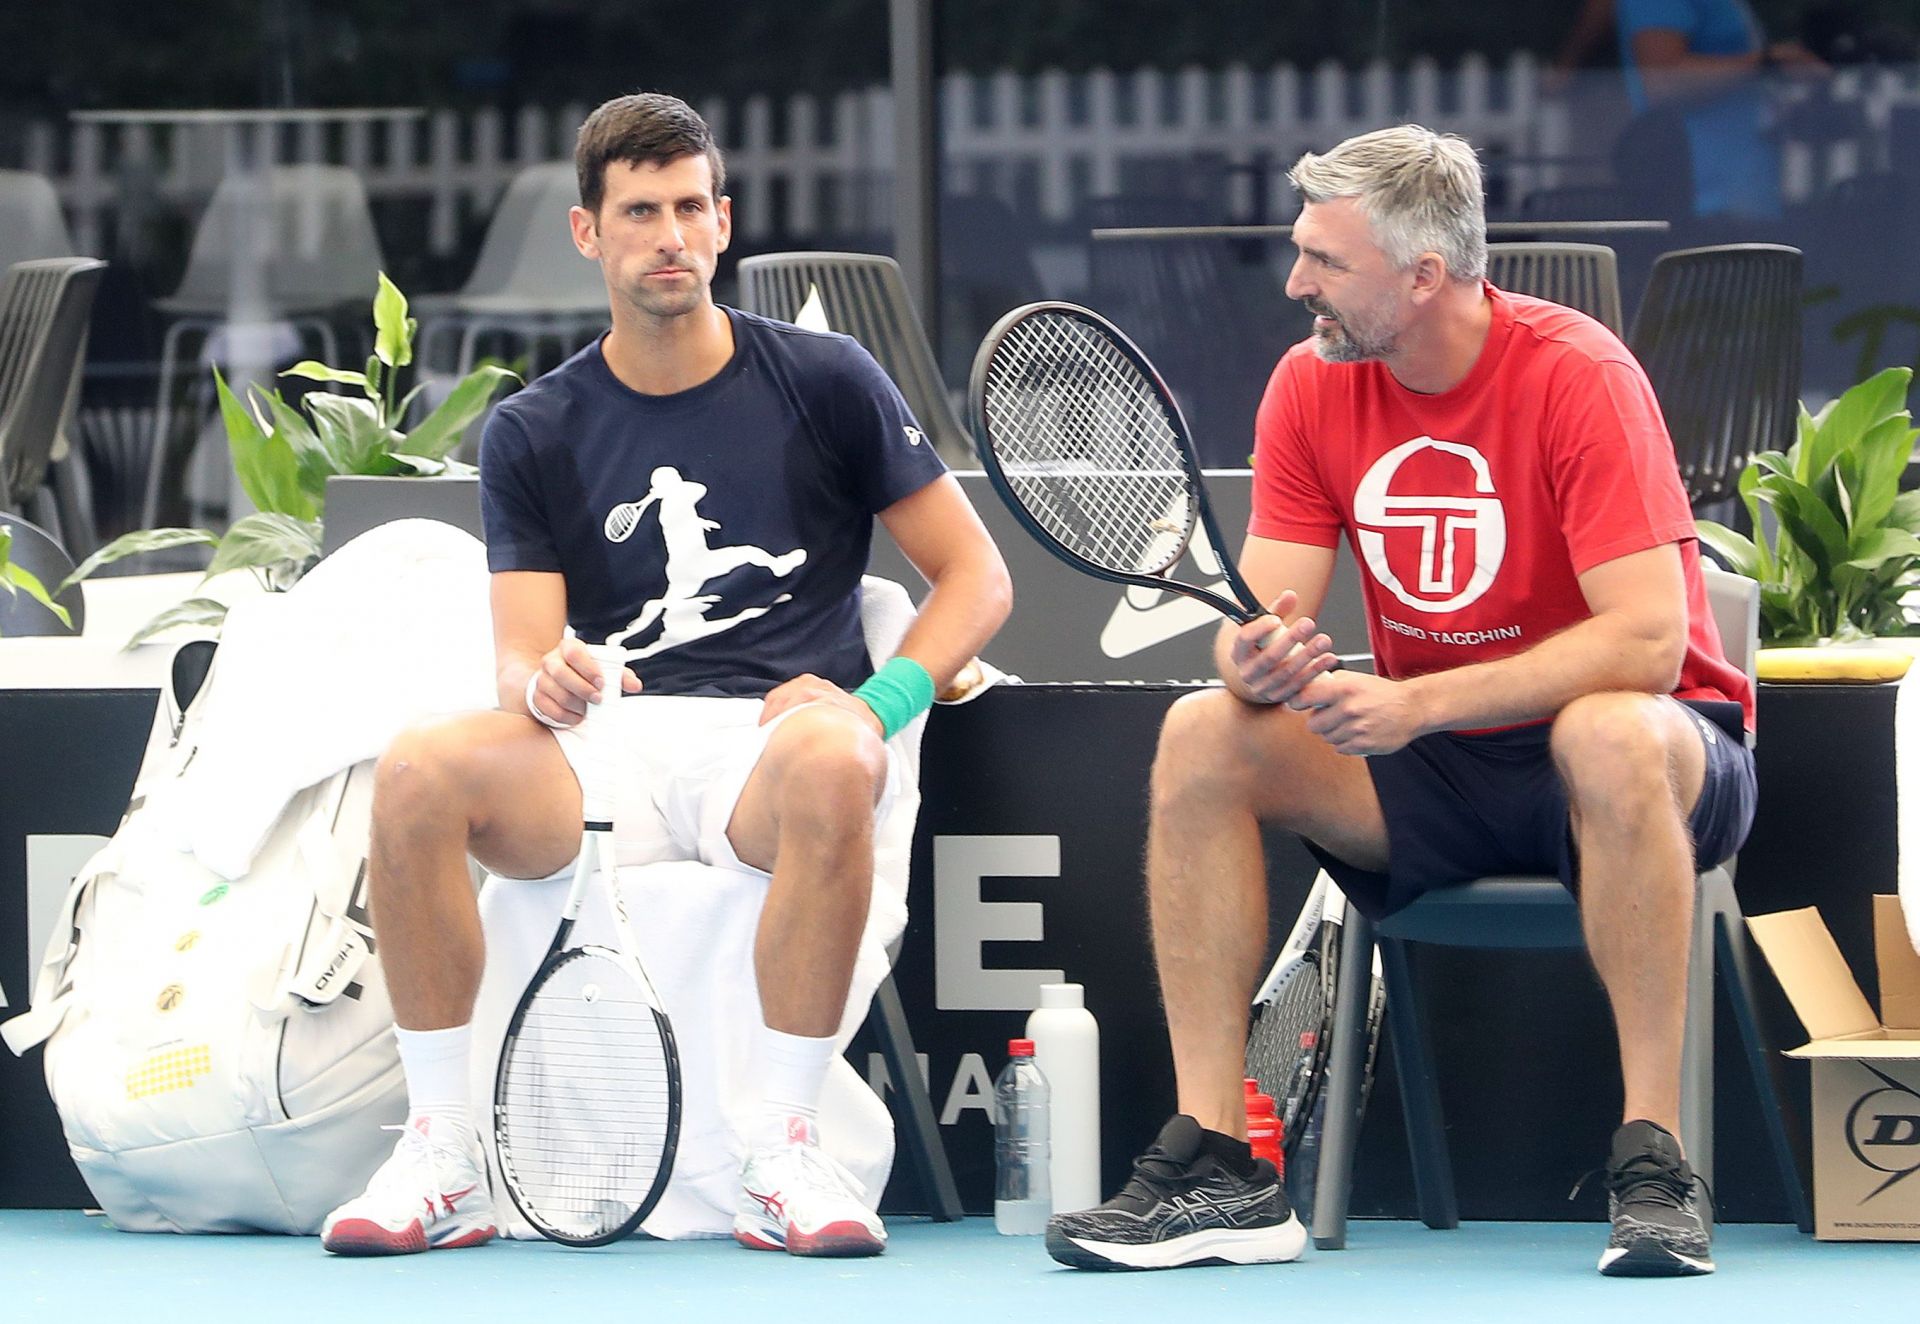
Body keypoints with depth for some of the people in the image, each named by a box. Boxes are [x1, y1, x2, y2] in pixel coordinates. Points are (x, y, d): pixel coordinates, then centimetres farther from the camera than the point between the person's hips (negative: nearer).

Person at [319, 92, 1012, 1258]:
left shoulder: (824, 383, 8)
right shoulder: (535, 434, 13)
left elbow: (975, 575, 8)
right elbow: (523, 652, 5)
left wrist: (878, 703, -10)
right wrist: (542, 682, -21)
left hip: (779, 735, -2)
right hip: (610, 742, 2)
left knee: (830, 766, -40)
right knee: (418, 774, -29)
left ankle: (788, 1154, -32)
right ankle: (441, 1156, -20)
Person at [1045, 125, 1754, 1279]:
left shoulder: (1577, 376, -19)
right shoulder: (1312, 385, -2)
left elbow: (1646, 642, -27)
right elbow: (1265, 614, -4)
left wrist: (1416, 704, -34)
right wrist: (1259, 663, -30)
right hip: (1432, 773, 5)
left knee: (1613, 736, -40)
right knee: (1204, 737, -17)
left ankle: (1655, 1163, -35)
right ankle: (1216, 1167, -18)